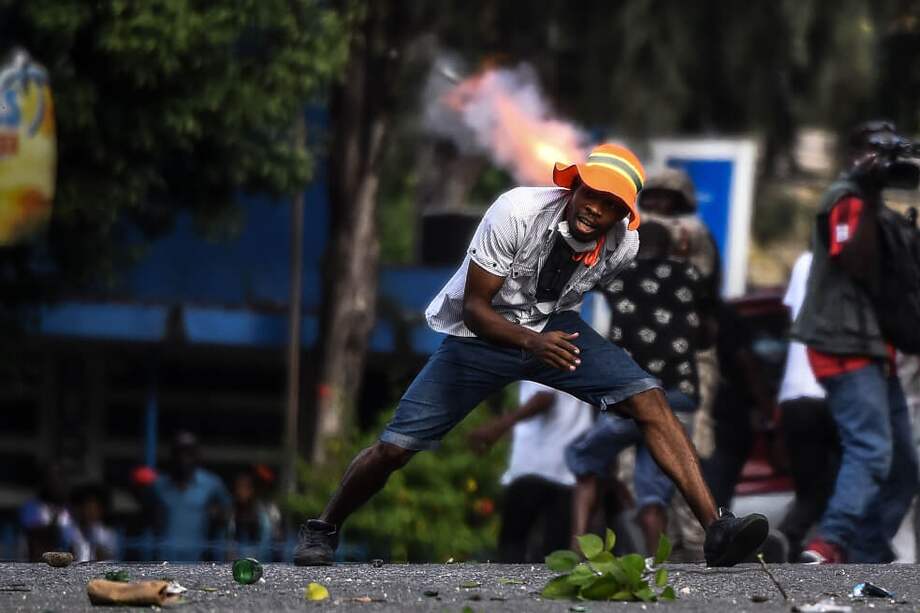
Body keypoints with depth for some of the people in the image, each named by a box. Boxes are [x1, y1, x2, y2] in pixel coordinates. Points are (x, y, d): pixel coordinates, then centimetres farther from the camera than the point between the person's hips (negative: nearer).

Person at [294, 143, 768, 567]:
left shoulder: (623, 245, -14)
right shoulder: (519, 212, -29)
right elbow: (474, 307, -25)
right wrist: (531, 343, -40)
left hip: (553, 328, 3)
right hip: (480, 335, -3)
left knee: (649, 400, -19)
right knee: (395, 448, -8)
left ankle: (715, 530, -22)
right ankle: (323, 529, 21)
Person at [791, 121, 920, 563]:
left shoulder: (869, 202, 22)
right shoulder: (846, 199, -7)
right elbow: (857, 265, -20)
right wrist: (869, 200, -19)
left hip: (873, 348, 10)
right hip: (847, 347, -10)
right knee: (871, 452, -24)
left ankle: (865, 563, 8)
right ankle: (828, 550, -32)